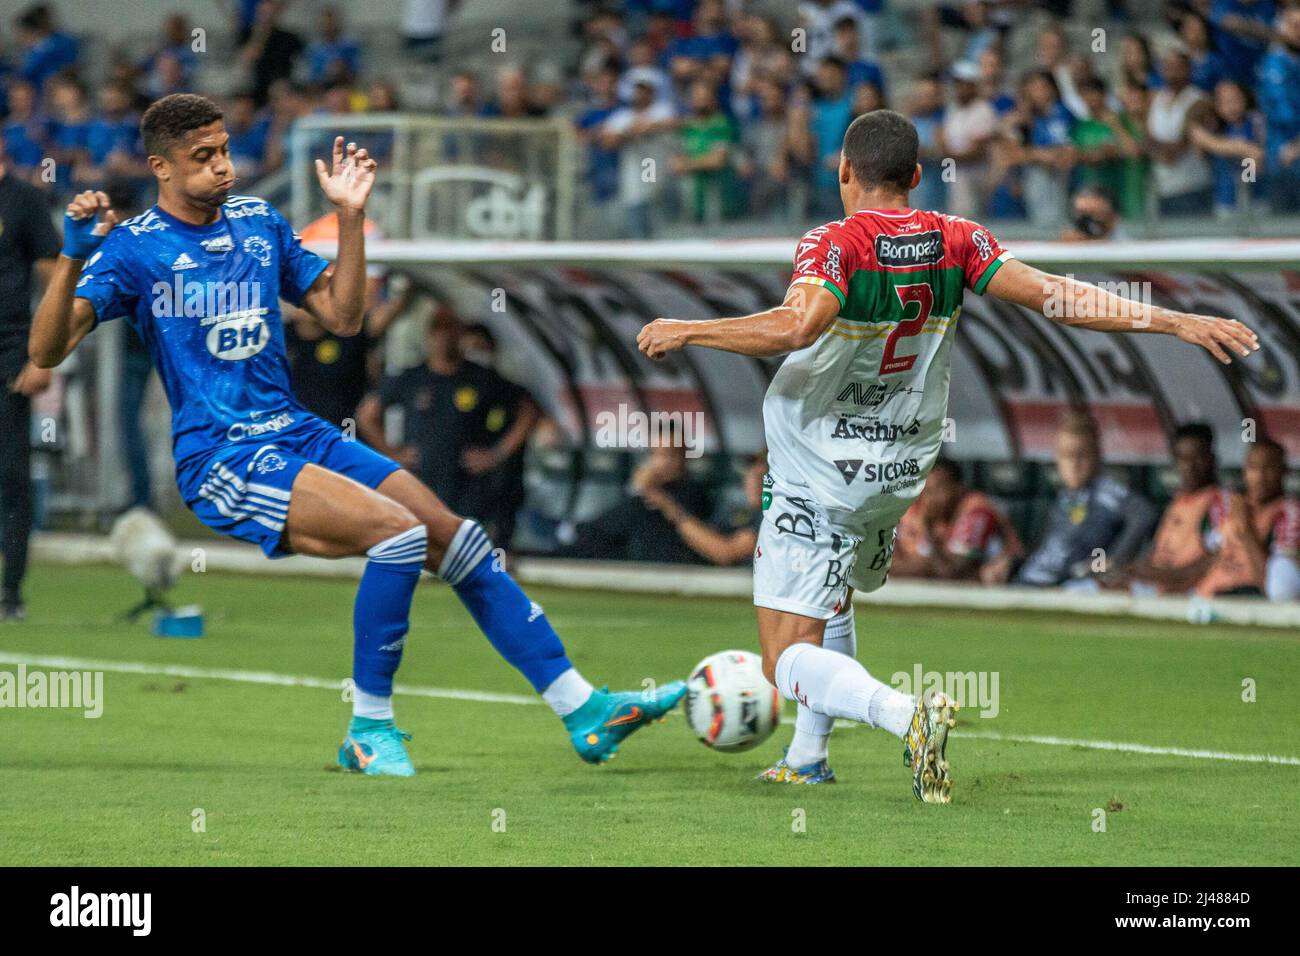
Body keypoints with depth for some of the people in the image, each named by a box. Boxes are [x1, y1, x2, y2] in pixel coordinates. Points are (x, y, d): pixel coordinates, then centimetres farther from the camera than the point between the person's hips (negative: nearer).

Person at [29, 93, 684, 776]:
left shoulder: (258, 222, 14)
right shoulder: (132, 247, -5)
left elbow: (342, 316, 18)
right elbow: (45, 351, -15)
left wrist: (350, 216, 8)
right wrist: (74, 257, -30)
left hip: (300, 436, 6)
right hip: (220, 459, -6)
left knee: (457, 538, -4)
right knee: (399, 531, -26)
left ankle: (583, 709, 2)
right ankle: (368, 729, -13)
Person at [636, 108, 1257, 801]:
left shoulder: (833, 245, -17)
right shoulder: (955, 242, -3)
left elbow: (797, 325, -35)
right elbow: (1054, 297, -8)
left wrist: (686, 331, -24)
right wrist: (1175, 321, -4)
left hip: (816, 478, -6)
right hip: (902, 475, 6)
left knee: (788, 660, -7)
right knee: (832, 596, 34)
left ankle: (905, 714, -32)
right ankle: (808, 757, 37)